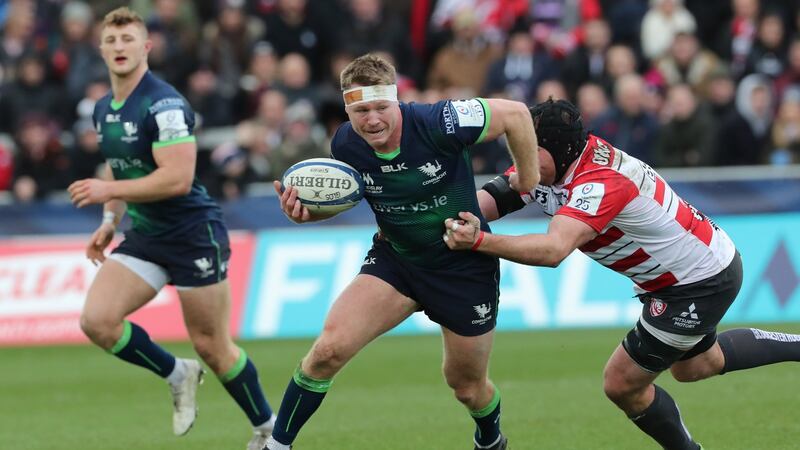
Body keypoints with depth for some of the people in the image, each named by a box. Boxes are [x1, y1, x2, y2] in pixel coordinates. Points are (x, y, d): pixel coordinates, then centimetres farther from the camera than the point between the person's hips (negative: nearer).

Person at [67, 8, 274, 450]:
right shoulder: (103, 109, 8)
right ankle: (177, 375, 11)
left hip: (193, 236, -7)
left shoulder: (164, 104, -19)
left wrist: (108, 191, -24)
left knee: (211, 345, -1)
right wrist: (109, 222, 13)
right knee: (96, 320, -11)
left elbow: (178, 178, -26)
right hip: (143, 237, 7)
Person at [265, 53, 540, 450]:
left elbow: (515, 113, -18)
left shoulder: (437, 124, -29)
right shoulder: (345, 145, -15)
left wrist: (529, 179, -9)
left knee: (467, 386, 14)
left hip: (465, 265, -2)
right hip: (394, 259, 2)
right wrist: (308, 209, -14)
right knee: (330, 347, -19)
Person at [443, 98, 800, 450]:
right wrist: (465, 222, -38)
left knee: (622, 384, -4)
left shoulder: (601, 183, -36)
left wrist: (478, 241, -57)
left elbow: (553, 250, -49)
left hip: (702, 284, -10)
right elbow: (494, 196, -17)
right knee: (693, 366, 32)